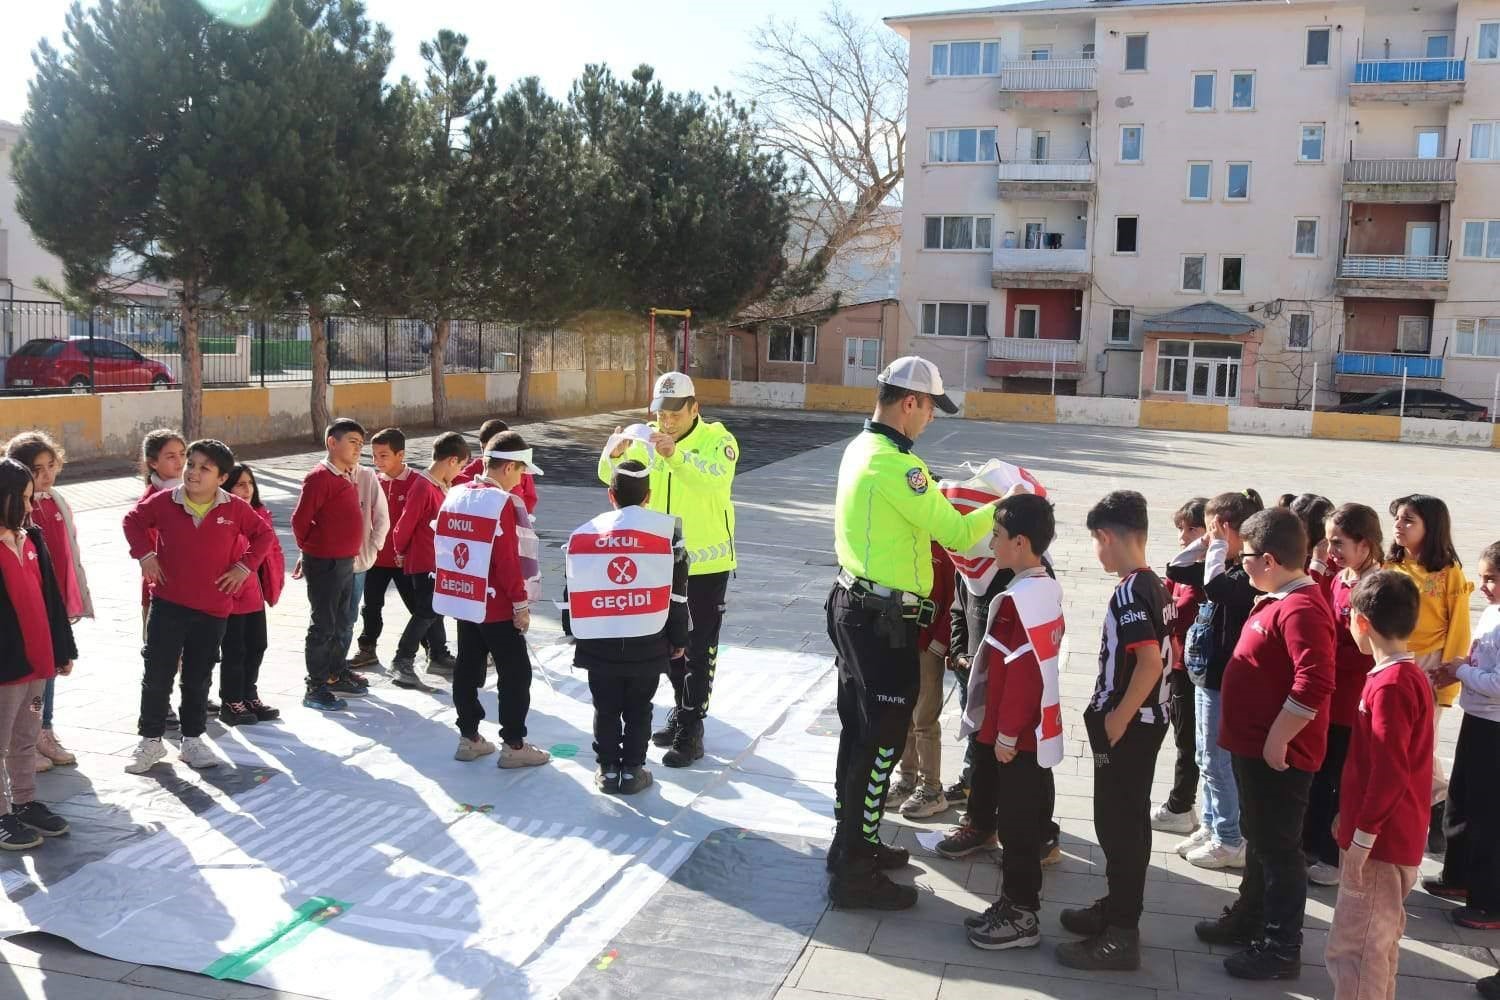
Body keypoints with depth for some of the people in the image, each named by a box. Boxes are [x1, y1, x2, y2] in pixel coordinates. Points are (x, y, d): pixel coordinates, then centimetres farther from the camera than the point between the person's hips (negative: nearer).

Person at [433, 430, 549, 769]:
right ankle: (513, 746, 6)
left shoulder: (454, 496, 5)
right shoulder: (503, 503, -18)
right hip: (497, 606, -8)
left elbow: (440, 546, 12)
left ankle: (469, 738, 22)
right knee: (515, 674, 2)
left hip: (463, 600, 8)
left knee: (468, 670, 14)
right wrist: (521, 603, -13)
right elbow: (508, 560, -21)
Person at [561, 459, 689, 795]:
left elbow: (572, 591, 8)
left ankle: (608, 770, 21)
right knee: (638, 709, 12)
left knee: (606, 709, 14)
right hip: (647, 641, -1)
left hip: (598, 640, 1)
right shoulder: (666, 529, -2)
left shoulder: (583, 534, 3)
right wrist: (678, 638, 10)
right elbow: (677, 591, 0)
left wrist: (575, 633, 22)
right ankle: (632, 770, 17)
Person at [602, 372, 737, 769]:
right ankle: (681, 711, 36)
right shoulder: (648, 440, 0)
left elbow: (718, 477, -33)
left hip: (706, 563, -5)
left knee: (699, 650, 1)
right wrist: (616, 454, -30)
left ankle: (691, 731, 8)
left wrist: (676, 455, -47)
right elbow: (609, 476, -7)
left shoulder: (716, 439, -13)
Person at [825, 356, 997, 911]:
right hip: (884, 622, -10)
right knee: (880, 743, -1)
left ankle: (854, 843, 33)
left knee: (859, 732, 19)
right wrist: (1003, 507, -3)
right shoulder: (896, 465, -22)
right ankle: (853, 874, 8)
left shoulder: (861, 447, 9)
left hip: (853, 606, 10)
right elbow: (958, 535, -18)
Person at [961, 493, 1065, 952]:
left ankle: (1021, 915, 13)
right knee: (1018, 818, 18)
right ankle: (1016, 901, 29)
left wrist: (1006, 732, -17)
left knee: (1014, 823, 2)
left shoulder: (1018, 599, -22)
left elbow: (1021, 672, -23)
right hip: (1035, 729, 9)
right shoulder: (1048, 589, 7)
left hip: (1015, 734, -9)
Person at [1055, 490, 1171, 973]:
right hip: (1147, 720, 10)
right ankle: (1118, 908, 33)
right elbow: (1166, 655, 16)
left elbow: (1150, 663, -29)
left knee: (1119, 823, -2)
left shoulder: (1129, 593, -20)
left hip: (1127, 726, -10)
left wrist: (1116, 718, -20)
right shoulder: (1155, 586, 8)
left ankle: (1121, 936, 6)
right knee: (1127, 819, 19)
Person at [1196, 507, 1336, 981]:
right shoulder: (1278, 600, 9)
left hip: (1277, 755, -10)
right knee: (1259, 839, 22)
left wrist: (1277, 741, -24)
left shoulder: (1301, 609, -23)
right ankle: (1249, 918, 38)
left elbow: (1315, 684, -31)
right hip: (1254, 746, 10)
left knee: (1278, 848, 3)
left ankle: (1281, 950, 15)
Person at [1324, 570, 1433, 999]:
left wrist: (1362, 837, -19)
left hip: (1379, 840, -10)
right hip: (1396, 837, 10)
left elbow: (1389, 773, -25)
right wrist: (1355, 817, 21)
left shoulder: (1389, 686, -21)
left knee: (1351, 948, -4)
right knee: (1377, 942, 19)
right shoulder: (1410, 676, 9)